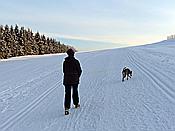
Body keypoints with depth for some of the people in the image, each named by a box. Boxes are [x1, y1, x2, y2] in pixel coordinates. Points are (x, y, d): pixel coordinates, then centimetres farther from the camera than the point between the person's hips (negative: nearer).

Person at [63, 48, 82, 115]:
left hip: (66, 80, 2)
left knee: (67, 93, 2)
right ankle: (76, 104, 33)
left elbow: (64, 71, 7)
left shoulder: (65, 62, -1)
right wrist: (78, 76, 13)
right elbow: (79, 70, -5)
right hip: (75, 80, -2)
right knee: (75, 92, 17)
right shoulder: (76, 61, -10)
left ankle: (66, 107, -9)